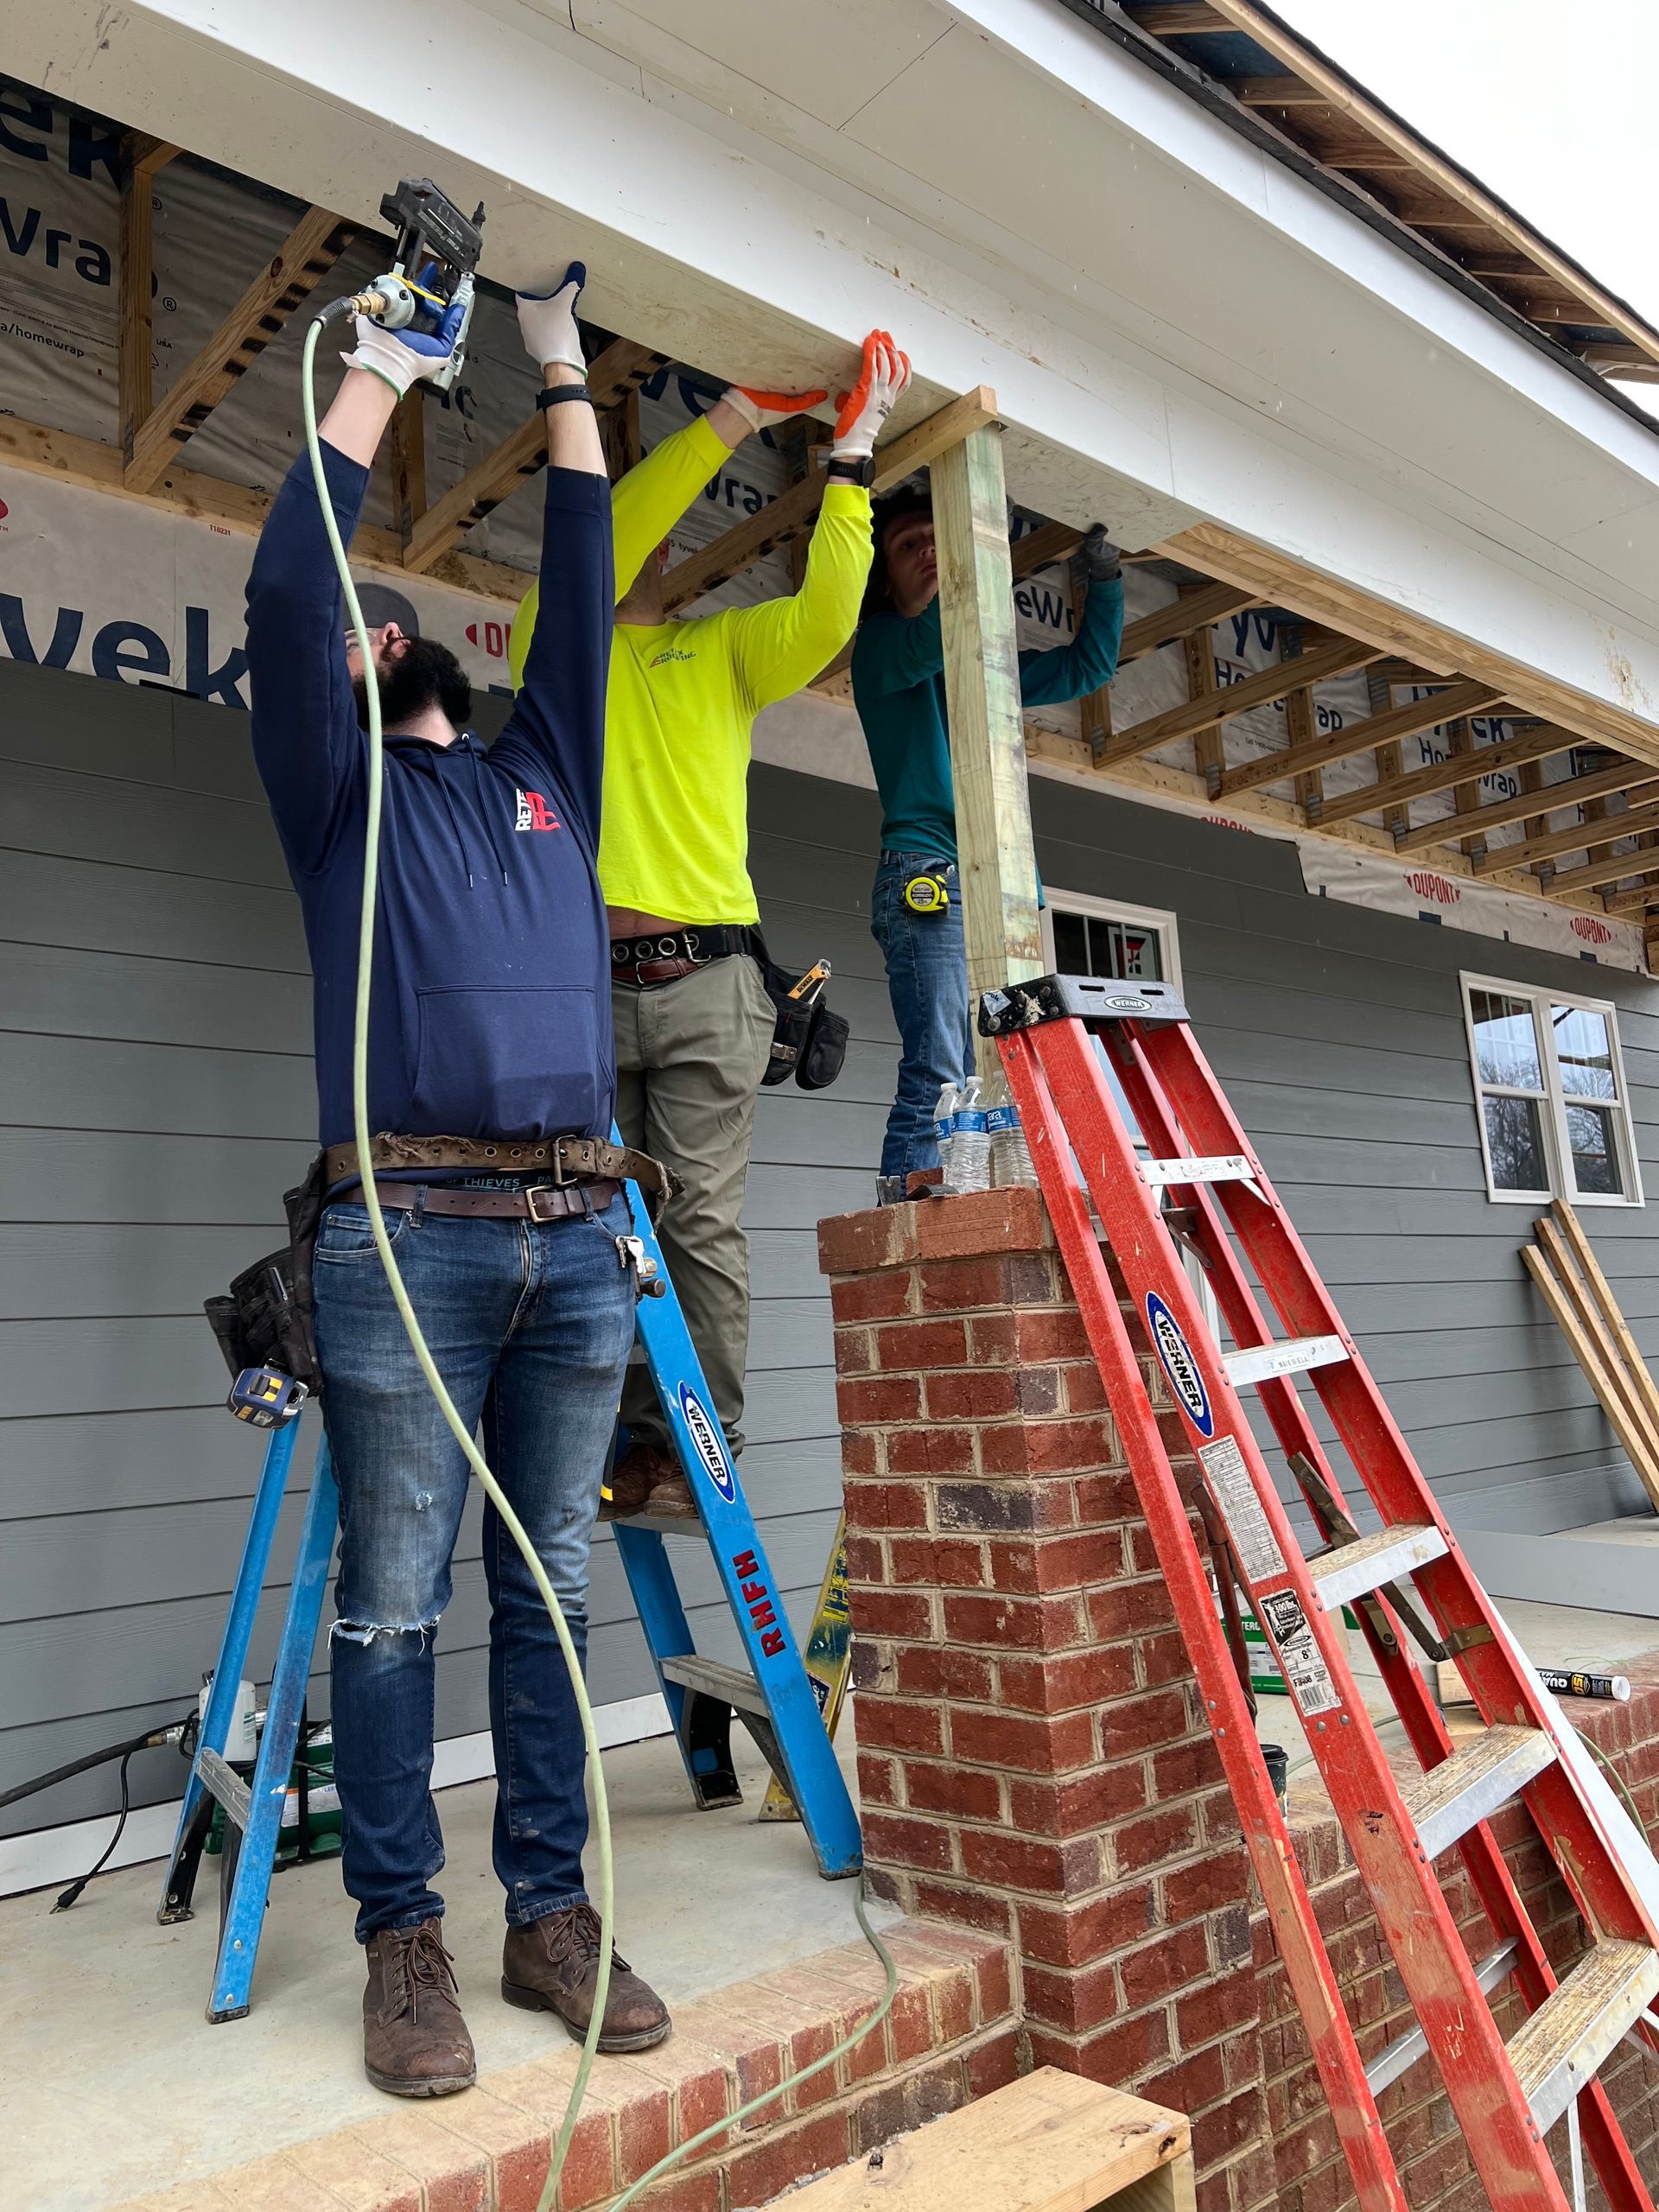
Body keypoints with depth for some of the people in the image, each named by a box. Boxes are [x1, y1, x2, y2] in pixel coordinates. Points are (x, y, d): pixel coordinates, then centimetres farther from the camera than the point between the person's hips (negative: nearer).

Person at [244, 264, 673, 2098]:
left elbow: (582, 594, 24)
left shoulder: (546, 770, 25)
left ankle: (549, 1915, 18)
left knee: (547, 1596, 7)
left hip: (580, 1240, 3)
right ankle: (402, 1938, 14)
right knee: (393, 1602, 1)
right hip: (409, 1238, -3)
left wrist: (561, 371, 29)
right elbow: (286, 587, 3)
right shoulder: (336, 783, 15)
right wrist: (377, 378, 12)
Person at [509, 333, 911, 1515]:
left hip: (704, 980, -1)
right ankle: (637, 1442, 10)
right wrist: (735, 416, 4)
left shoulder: (724, 648, 20)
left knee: (702, 1224, -4)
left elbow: (828, 607, 3)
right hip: (584, 982, 1)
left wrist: (851, 450, 4)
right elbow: (609, 533, 4)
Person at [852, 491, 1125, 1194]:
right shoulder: (883, 644, 10)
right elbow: (940, 635, -12)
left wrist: (1104, 580, 19)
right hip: (927, 876, -6)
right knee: (938, 1079, -17)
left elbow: (1087, 665, 32)